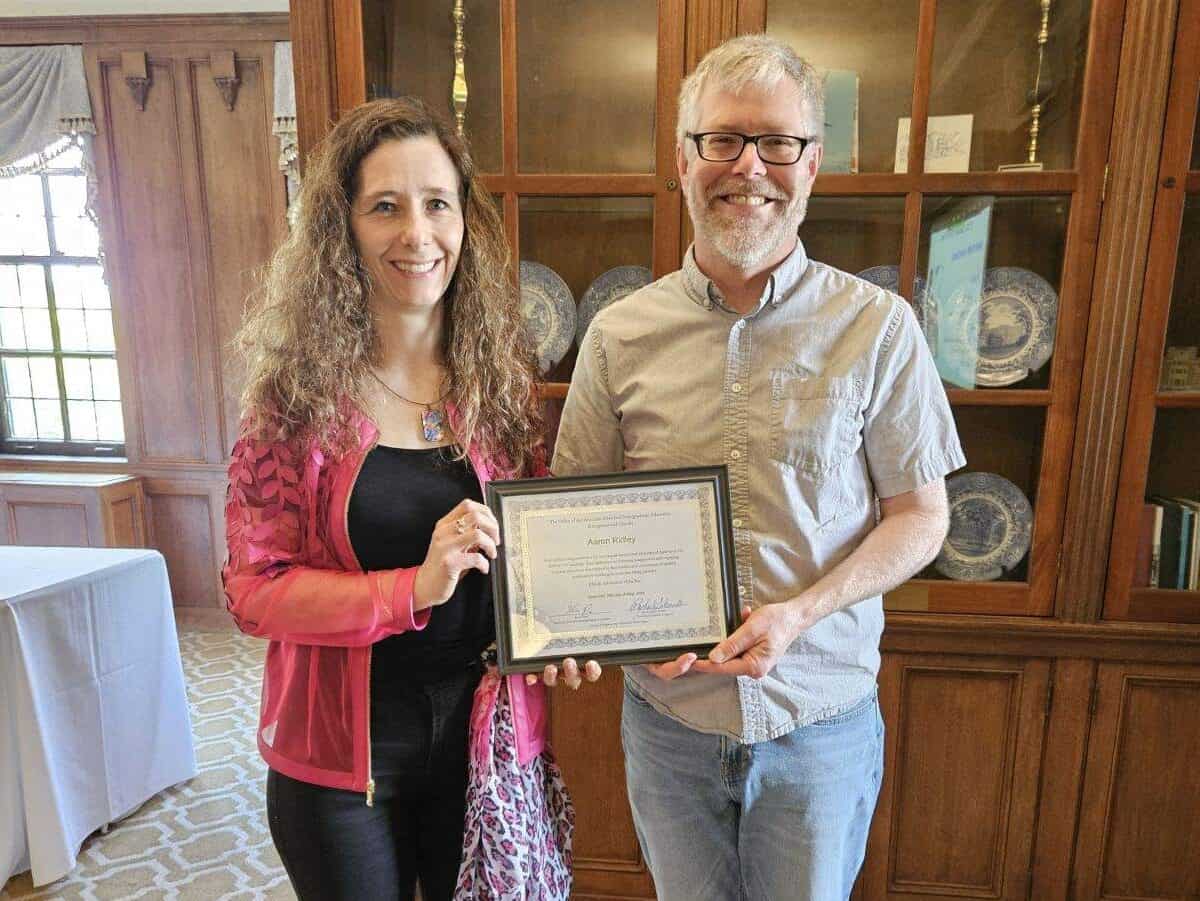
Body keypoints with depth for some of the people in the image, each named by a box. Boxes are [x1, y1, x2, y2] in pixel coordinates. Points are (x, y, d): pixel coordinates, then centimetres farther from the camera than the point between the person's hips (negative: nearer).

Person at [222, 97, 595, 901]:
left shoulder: (500, 376, -5)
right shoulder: (299, 388, -12)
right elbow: (254, 588, -12)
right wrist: (414, 588, -26)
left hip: (488, 733, 2)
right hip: (341, 748, -1)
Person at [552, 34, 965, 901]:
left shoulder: (878, 327, -9)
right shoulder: (620, 335, -4)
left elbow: (921, 515, -4)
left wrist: (801, 613, -18)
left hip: (822, 719, -1)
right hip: (666, 710, 2)